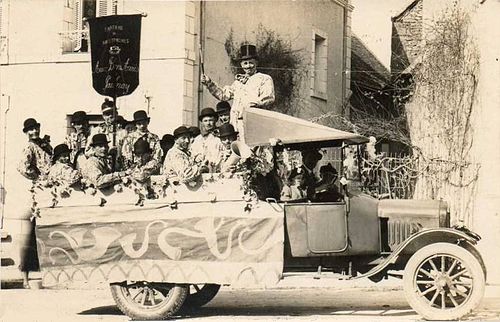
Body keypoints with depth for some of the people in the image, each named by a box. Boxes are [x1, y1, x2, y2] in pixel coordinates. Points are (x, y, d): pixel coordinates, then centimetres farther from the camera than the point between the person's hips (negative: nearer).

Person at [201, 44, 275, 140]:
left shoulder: (264, 79, 6)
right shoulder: (238, 82, 27)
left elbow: (269, 98, -8)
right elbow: (223, 94, 30)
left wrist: (254, 103, -26)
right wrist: (209, 83, 19)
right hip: (237, 124, 6)